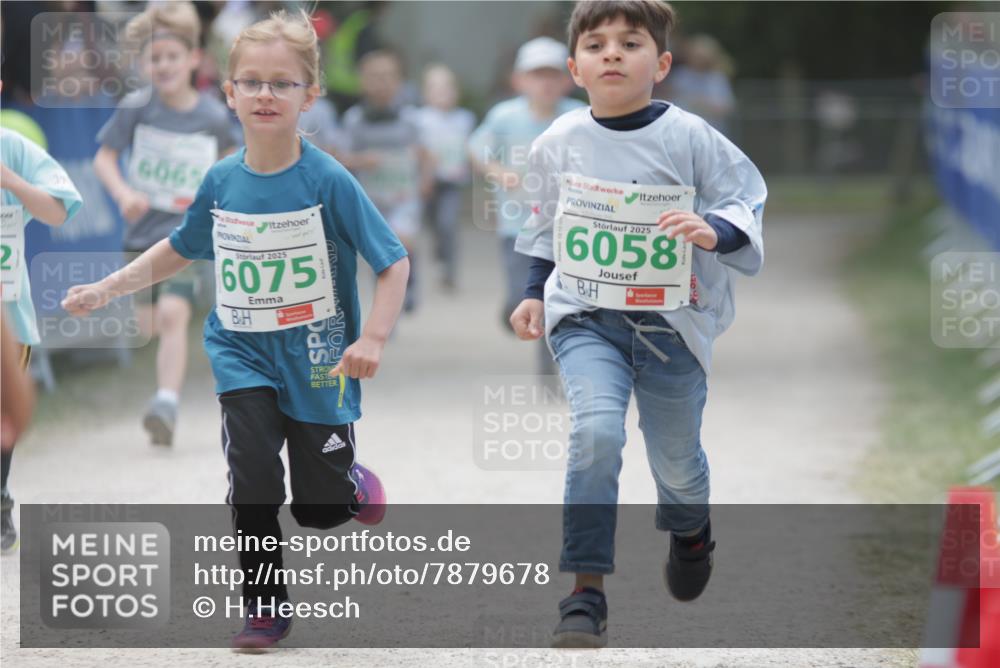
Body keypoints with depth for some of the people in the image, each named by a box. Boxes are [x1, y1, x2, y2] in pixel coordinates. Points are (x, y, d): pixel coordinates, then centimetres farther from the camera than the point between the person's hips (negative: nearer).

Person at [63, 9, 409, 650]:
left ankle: (354, 480, 41)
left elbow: (394, 262, -13)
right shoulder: (222, 181, -4)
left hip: (317, 357, -2)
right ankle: (265, 608, 0)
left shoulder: (328, 181, -16)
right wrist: (105, 289, 7)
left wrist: (373, 339, -25)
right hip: (243, 355, 2)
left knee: (320, 509, 4)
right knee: (252, 472, -17)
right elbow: (179, 250, 14)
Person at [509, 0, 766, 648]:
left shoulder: (689, 138, -10)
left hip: (671, 324, 0)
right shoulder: (559, 142, -1)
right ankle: (586, 593, -21)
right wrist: (535, 292, 14)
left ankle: (689, 530, 54)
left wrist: (714, 231, -27)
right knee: (597, 431, -24)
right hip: (585, 319, 0)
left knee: (676, 458, 16)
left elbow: (747, 203, -7)